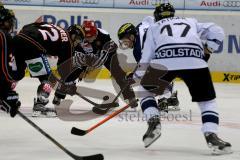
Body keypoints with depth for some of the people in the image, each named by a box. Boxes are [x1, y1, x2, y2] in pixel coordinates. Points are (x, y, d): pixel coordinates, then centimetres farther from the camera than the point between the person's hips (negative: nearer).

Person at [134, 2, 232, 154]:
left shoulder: (154, 28, 31)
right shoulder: (191, 22, 35)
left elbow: (145, 60, 23)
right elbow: (216, 32, 23)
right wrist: (208, 50, 30)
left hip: (163, 61, 0)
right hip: (194, 60, 0)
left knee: (146, 91, 26)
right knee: (208, 100, 14)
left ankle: (154, 122, 6)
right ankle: (211, 135, -6)